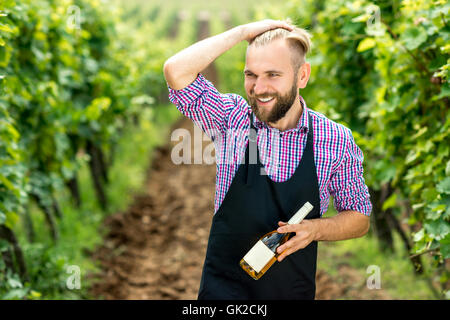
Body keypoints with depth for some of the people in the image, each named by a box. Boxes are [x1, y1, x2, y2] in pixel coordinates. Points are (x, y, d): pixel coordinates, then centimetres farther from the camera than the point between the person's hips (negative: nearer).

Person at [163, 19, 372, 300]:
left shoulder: (337, 140, -4)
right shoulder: (232, 118, -3)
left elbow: (360, 218, 6)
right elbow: (176, 71, -16)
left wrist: (314, 229, -13)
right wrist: (244, 32, -12)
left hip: (294, 289, 1)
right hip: (225, 285, -1)